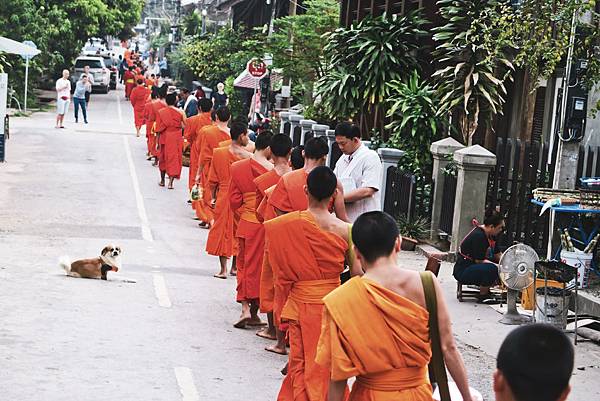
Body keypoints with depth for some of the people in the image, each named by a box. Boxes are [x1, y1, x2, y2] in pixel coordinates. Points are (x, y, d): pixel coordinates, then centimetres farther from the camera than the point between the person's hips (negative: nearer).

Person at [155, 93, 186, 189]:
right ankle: (171, 182, -4)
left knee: (163, 158, 17)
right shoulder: (180, 112, -9)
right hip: (176, 138, -1)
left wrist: (158, 141, 3)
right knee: (173, 159, 4)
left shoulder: (161, 112, -6)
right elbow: (185, 126, -8)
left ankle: (162, 180, 27)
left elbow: (158, 129, -3)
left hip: (164, 138, 1)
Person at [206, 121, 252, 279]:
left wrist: (213, 197, 12)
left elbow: (212, 180, 3)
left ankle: (223, 269, 4)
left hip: (223, 199, 1)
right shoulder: (248, 156, -11)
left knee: (222, 231, 8)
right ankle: (235, 266, 23)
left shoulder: (218, 153, -3)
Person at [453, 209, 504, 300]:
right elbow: (479, 260, -23)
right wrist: (499, 266, -23)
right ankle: (483, 296, -14)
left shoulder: (490, 236, 7)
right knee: (492, 269, -32)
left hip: (474, 267, 10)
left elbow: (498, 254, 11)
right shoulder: (478, 236, -23)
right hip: (462, 271, -10)